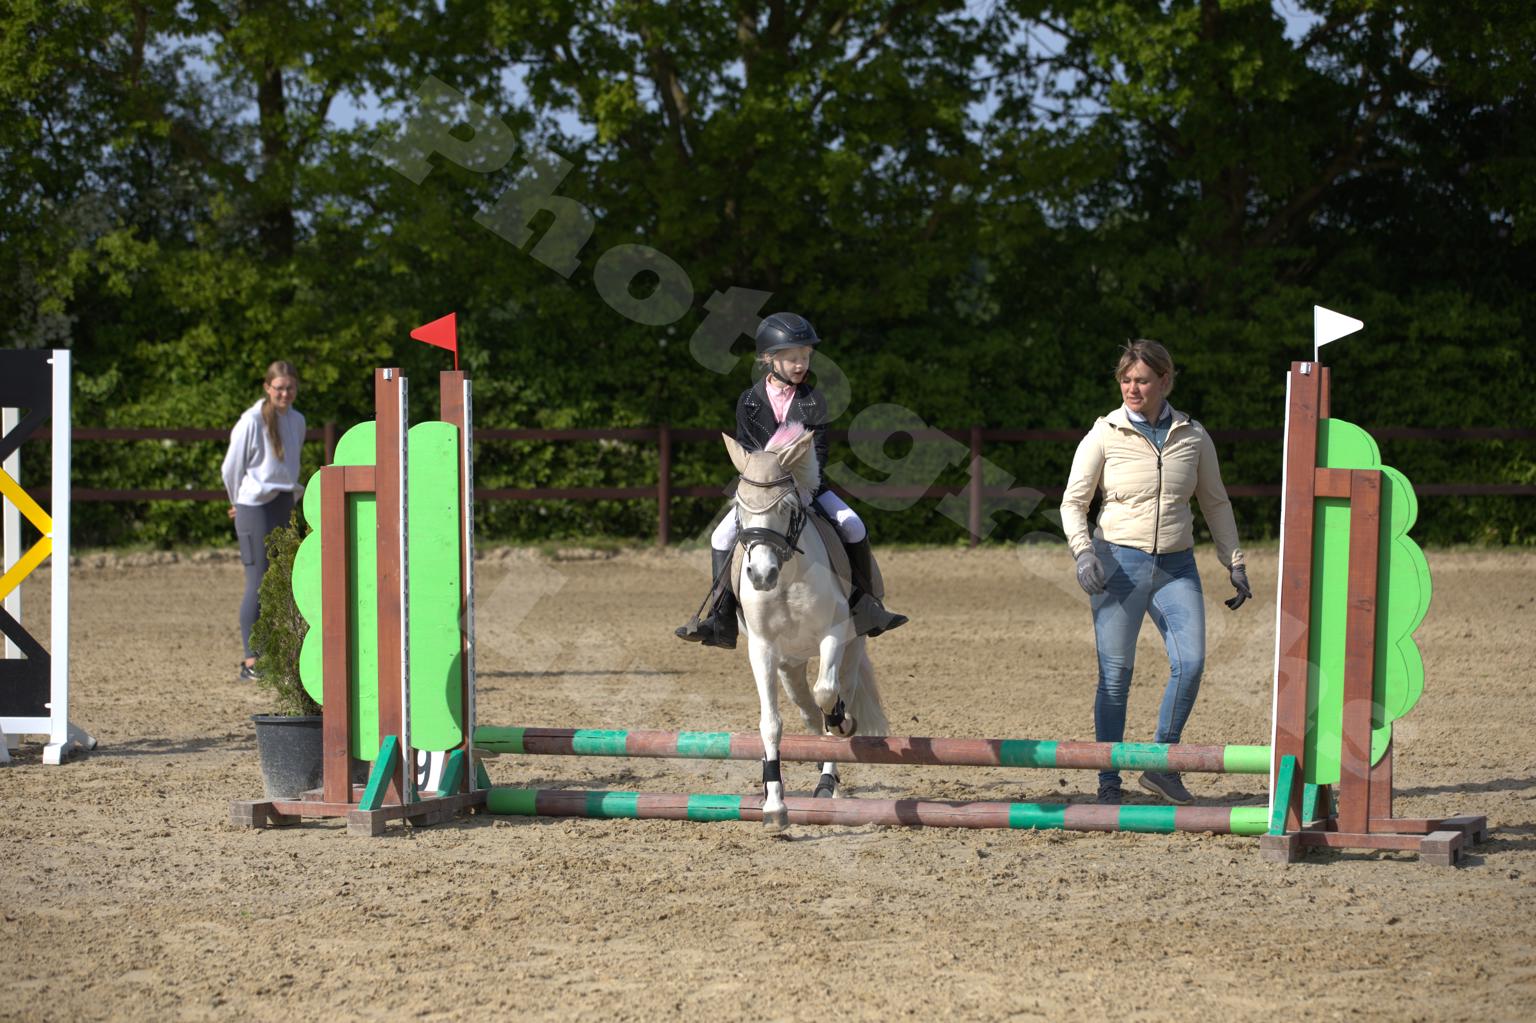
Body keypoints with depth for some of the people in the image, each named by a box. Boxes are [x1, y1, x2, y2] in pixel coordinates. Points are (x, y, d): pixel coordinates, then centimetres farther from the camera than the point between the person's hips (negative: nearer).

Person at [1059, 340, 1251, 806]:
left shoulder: (1192, 436, 7)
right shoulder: (1105, 434, 0)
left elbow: (1215, 502, 17)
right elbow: (1073, 501, 2)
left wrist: (1235, 564, 14)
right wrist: (1083, 552, -15)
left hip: (1176, 566, 2)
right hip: (1118, 561, -2)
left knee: (1191, 662, -14)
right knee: (1115, 675, -4)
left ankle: (1162, 764, 2)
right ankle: (1108, 781, 5)